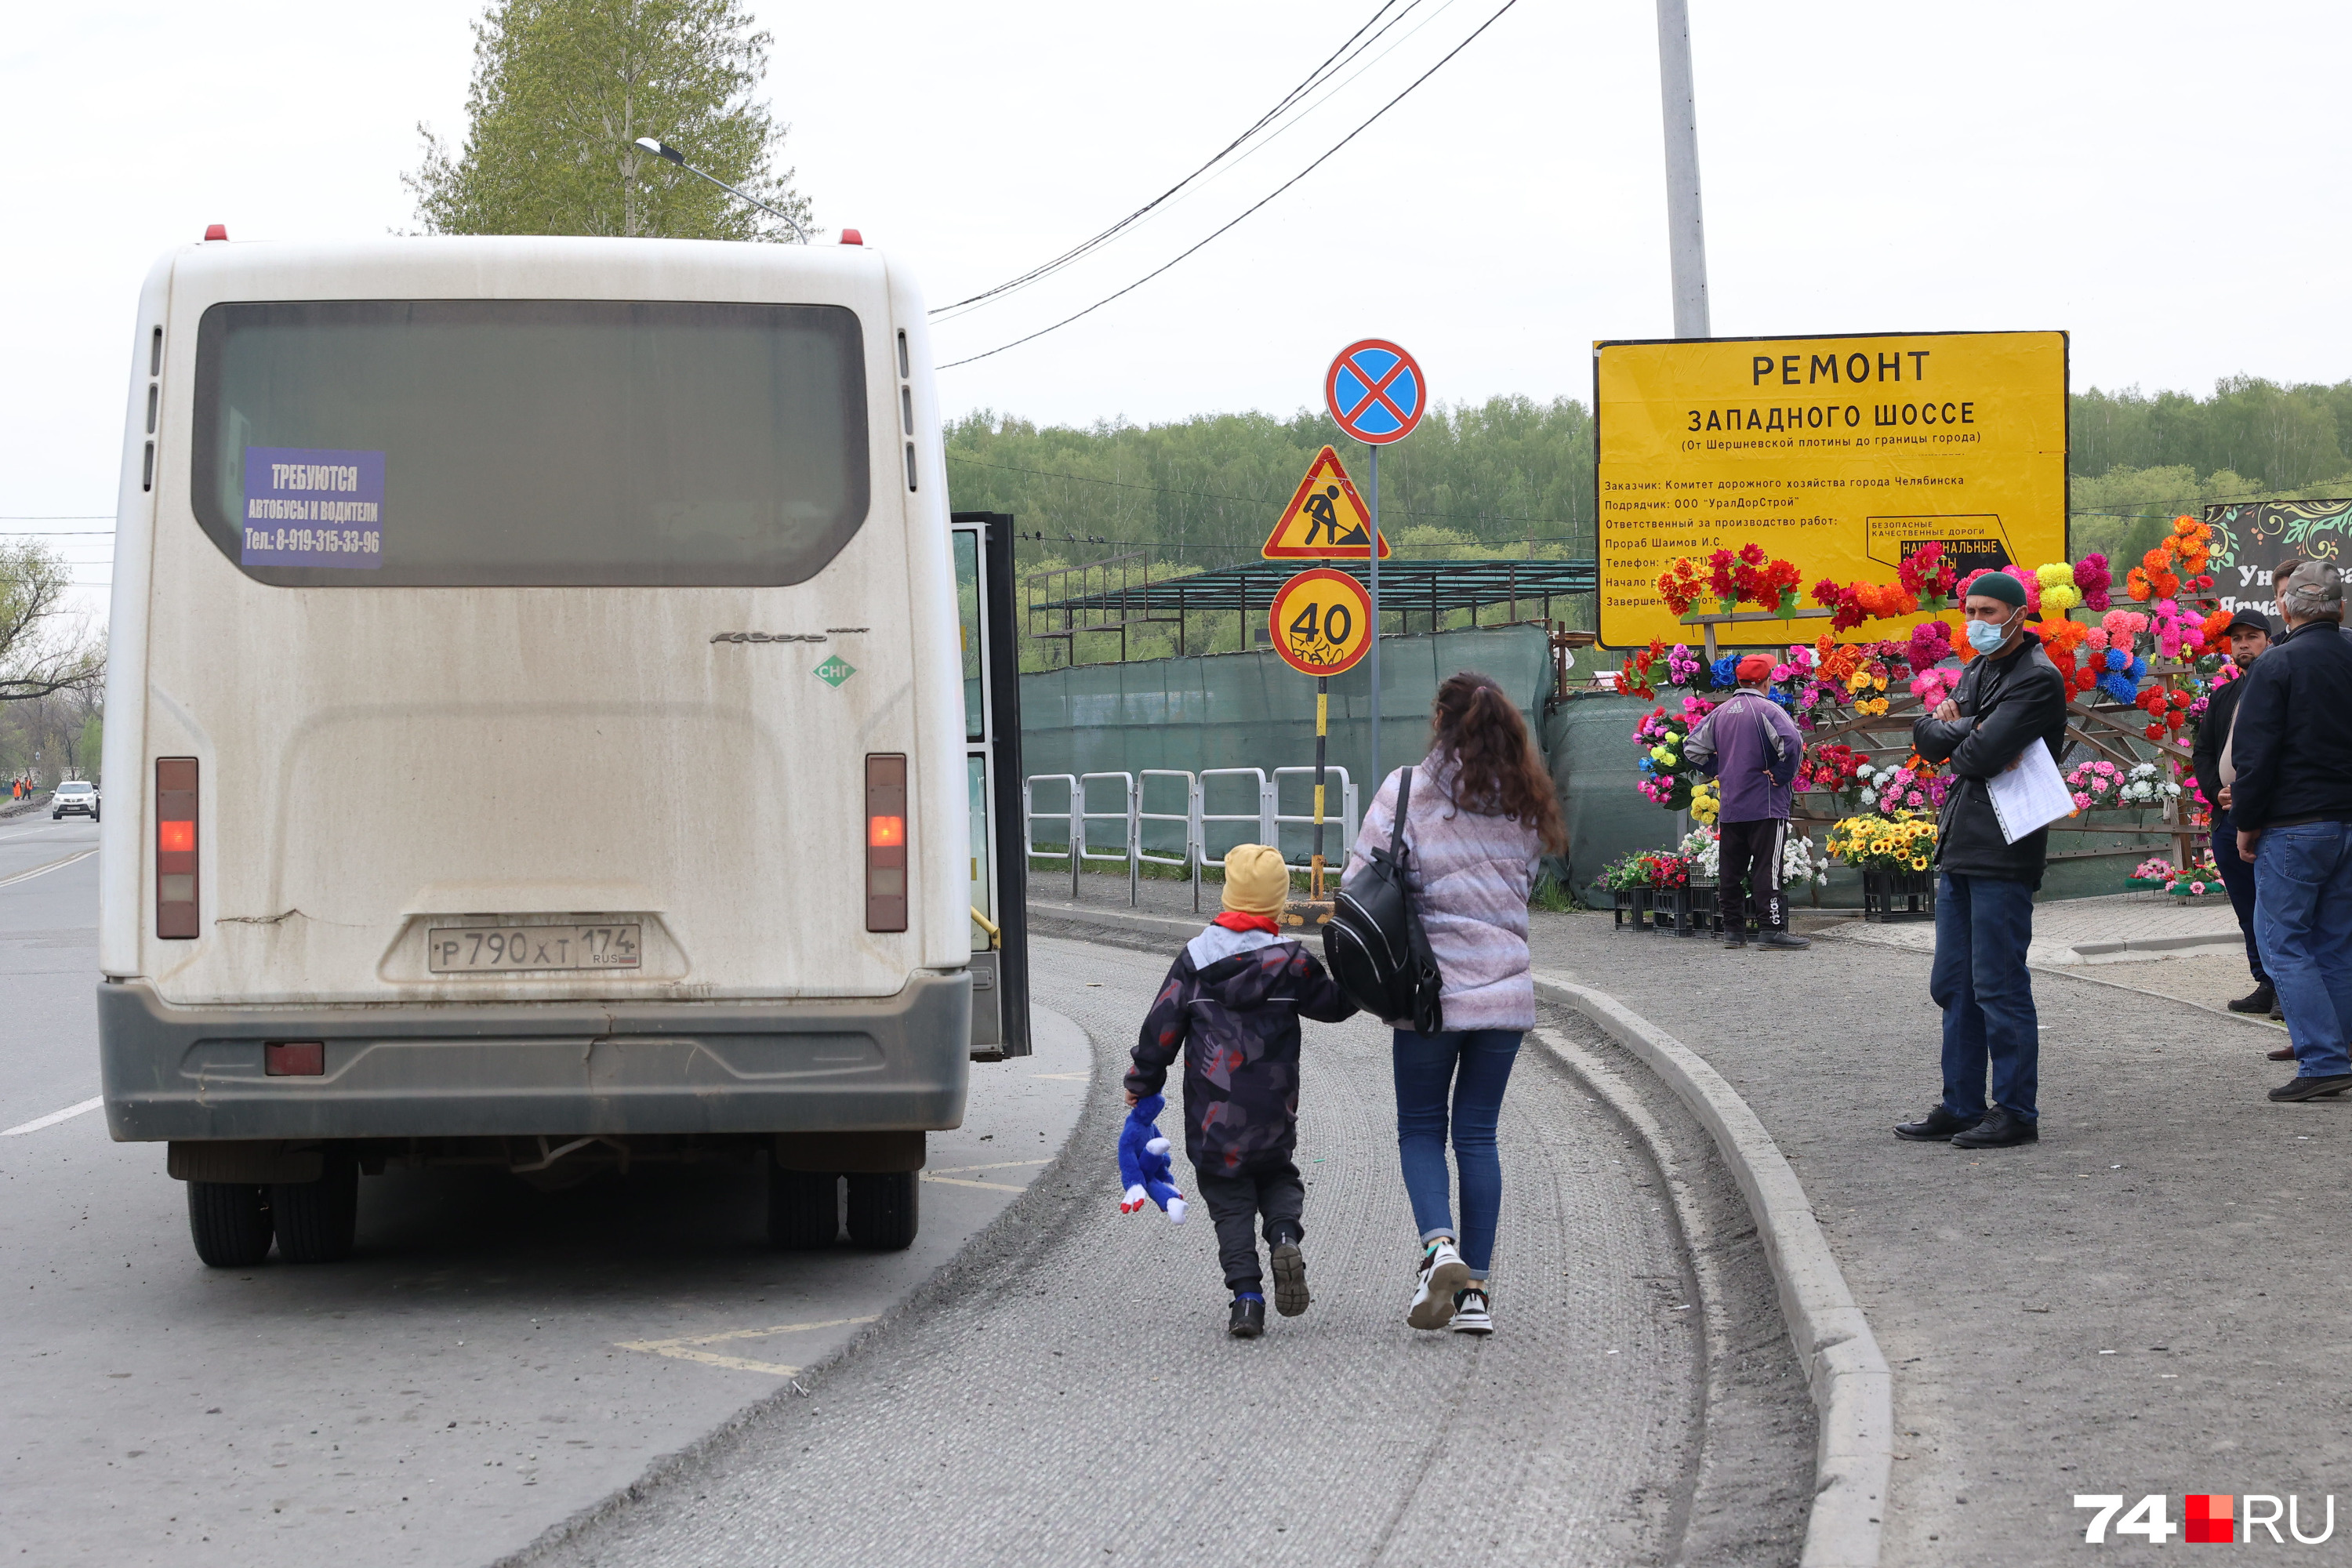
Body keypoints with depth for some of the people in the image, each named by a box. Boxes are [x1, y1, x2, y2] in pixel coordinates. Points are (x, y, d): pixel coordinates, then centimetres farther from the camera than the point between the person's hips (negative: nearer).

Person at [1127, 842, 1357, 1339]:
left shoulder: (1195, 958, -2)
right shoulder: (1292, 961, -3)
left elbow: (1162, 1026, 2)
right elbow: (1334, 1004, 9)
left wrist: (1143, 1082, 14)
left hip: (1212, 1119, -1)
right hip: (1274, 1118, 1)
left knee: (1230, 1204, 7)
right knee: (1279, 1179, 23)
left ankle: (1247, 1294, -9)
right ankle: (1285, 1234, -9)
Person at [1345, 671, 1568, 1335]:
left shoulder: (1406, 790, -7)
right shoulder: (1522, 801, 5)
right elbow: (1525, 883, 8)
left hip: (1431, 989, -3)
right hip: (1506, 990, 3)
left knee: (1420, 1129, 11)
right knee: (1478, 1135, 10)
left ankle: (1439, 1248, -14)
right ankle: (1475, 1288, 7)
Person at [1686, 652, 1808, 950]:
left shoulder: (1721, 713, 11)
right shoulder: (1767, 710, -9)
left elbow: (1692, 748, 15)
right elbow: (1792, 742, -24)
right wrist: (1781, 775, -12)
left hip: (1729, 806, 6)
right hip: (1765, 805, -6)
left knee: (1731, 869, 9)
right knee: (1766, 868, -7)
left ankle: (1732, 929, 12)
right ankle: (1771, 929, -11)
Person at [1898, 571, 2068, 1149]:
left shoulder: (2038, 680, -10)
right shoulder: (1976, 671, 18)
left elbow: (1982, 754, -19)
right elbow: (1925, 737, 8)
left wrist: (1955, 736, 2)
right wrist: (1970, 729, -11)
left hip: (2002, 853, -9)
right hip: (1959, 845, 9)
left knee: (1998, 984, -6)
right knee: (1953, 986, 12)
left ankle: (2015, 1112, 0)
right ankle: (1962, 1107, 19)